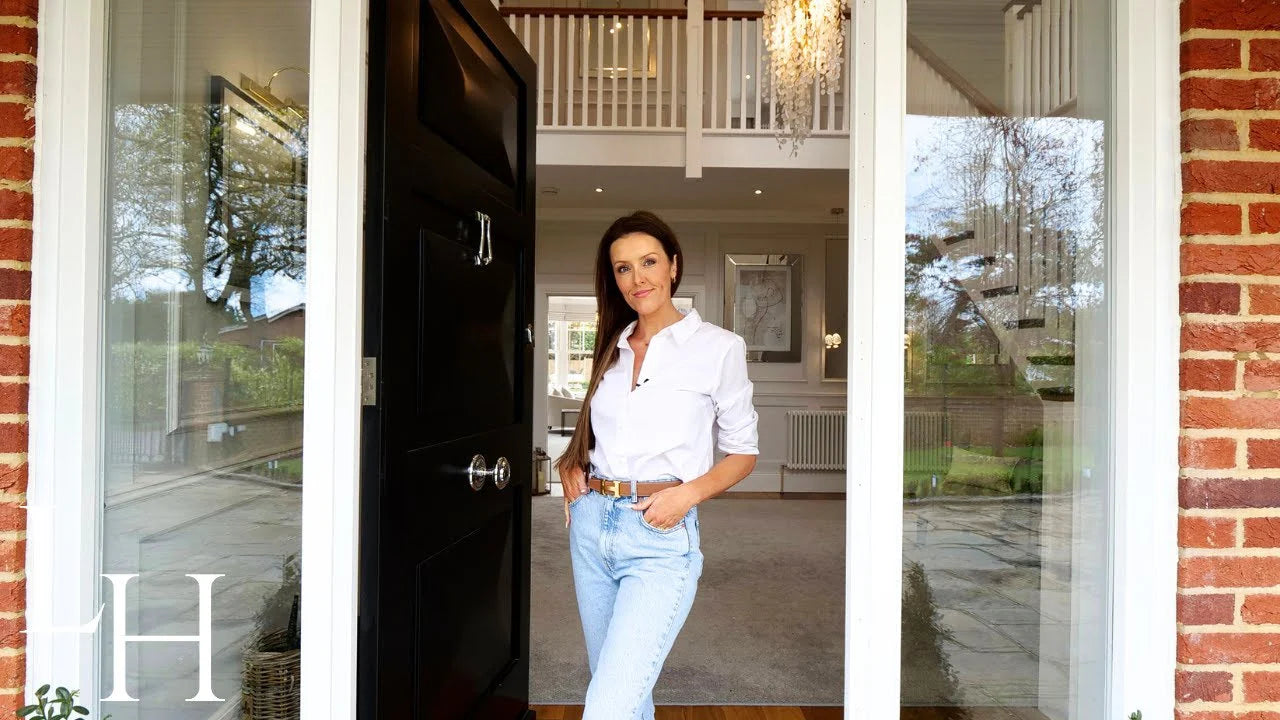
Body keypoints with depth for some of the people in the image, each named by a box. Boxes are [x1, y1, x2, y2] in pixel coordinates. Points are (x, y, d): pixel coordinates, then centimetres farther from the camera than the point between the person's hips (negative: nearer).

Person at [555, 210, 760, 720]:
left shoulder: (718, 347, -3)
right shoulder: (612, 347, 12)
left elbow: (743, 452, 2)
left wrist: (689, 491, -15)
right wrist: (570, 463, 6)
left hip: (660, 537, -5)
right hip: (590, 525, 6)